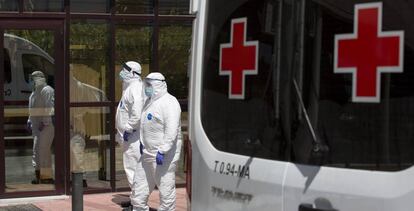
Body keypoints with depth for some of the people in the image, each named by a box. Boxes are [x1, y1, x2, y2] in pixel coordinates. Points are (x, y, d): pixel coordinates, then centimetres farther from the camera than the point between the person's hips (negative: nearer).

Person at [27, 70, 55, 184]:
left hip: (46, 125, -10)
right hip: (37, 125, 10)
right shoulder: (35, 92, 20)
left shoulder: (47, 90, -11)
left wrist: (45, 122, -24)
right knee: (37, 150, 11)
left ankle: (46, 176, -11)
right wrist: (29, 120, 20)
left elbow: (50, 108, -19)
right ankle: (39, 174, 17)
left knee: (43, 149, -12)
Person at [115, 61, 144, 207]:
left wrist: (128, 129, -20)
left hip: (133, 136, -10)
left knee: (132, 168, -6)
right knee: (131, 167, 16)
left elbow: (137, 114, -28)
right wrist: (122, 133, 20)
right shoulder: (130, 87, 16)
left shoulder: (135, 88, -17)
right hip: (128, 136, 10)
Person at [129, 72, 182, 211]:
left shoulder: (168, 102, -15)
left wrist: (162, 151, -27)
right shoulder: (150, 101, 15)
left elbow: (172, 131, -24)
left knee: (165, 187, -2)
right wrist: (142, 143, 19)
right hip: (148, 152, 10)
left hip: (164, 154, -10)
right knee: (140, 184, 16)